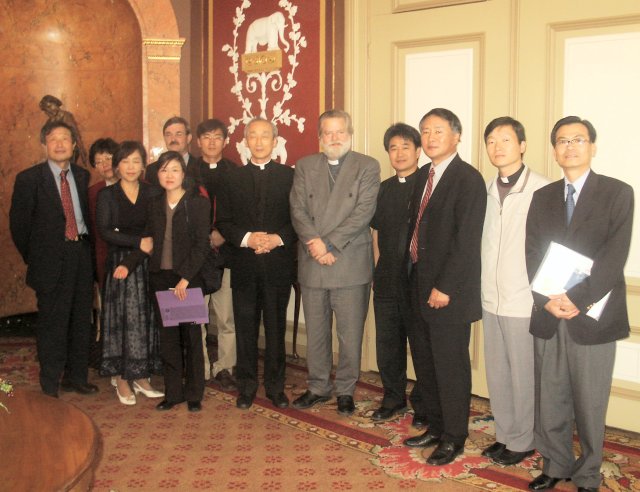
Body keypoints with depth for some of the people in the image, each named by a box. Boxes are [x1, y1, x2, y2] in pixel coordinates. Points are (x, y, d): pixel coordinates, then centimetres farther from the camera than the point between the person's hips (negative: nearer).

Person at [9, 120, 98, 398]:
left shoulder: (83, 176, 8)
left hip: (82, 255, 4)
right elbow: (19, 223, -2)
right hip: (51, 259, -4)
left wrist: (87, 247, 3)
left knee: (81, 321, 11)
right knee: (52, 323, 1)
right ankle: (50, 386, 13)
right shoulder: (29, 179, -4)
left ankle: (76, 377, 25)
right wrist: (33, 259, 0)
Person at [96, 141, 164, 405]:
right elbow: (105, 231, -10)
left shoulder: (151, 193, 6)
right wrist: (139, 242, -18)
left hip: (147, 267, 2)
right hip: (118, 264, -2)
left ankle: (141, 378, 16)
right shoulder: (107, 195, 1)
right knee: (122, 321, 1)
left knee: (146, 321, 5)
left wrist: (131, 263, -8)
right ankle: (122, 381, 10)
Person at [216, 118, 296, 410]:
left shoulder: (289, 176, 4)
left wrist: (279, 238, -15)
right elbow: (223, 222, 5)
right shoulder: (232, 178, 9)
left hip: (278, 264, -1)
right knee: (245, 328, 7)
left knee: (276, 327, 6)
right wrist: (246, 238, -13)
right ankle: (246, 385, 19)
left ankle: (275, 386, 18)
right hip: (244, 265, 1)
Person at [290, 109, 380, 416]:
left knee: (350, 334, 4)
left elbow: (363, 212, -10)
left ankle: (345, 390, 20)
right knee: (315, 332, 12)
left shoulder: (367, 167, 1)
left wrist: (329, 244, -15)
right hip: (311, 264, 3)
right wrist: (314, 242, -14)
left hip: (350, 263, -3)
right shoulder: (305, 166, 10)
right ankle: (318, 387, 27)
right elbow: (298, 209, 1)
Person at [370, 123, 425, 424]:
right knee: (387, 343, 13)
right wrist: (377, 272, 11)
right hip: (386, 282, 5)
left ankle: (423, 405, 19)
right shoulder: (383, 190, 12)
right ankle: (393, 398, 29)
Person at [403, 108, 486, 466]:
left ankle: (454, 438, 19)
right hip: (420, 287, 8)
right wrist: (414, 279, 8)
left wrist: (445, 287, -19)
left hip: (448, 292, -8)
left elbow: (466, 240, -18)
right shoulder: (424, 175, 13)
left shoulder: (468, 179, -12)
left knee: (451, 367, 4)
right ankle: (436, 427, 32)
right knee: (425, 363, 16)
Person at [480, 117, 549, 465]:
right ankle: (504, 434, 29)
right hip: (491, 298, 6)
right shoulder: (485, 191, 6)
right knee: (497, 372, 14)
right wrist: (482, 290, 8)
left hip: (525, 301, -6)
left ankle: (522, 441, 21)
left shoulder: (543, 190, -12)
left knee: (523, 375, 5)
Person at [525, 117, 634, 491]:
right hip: (548, 316, 4)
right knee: (549, 402, 10)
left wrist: (577, 300, -18)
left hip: (592, 317, -3)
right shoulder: (543, 197, 12)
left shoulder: (618, 193, -2)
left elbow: (614, 257, -11)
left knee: (589, 405, 6)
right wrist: (547, 300, -10)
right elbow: (533, 254, 6)